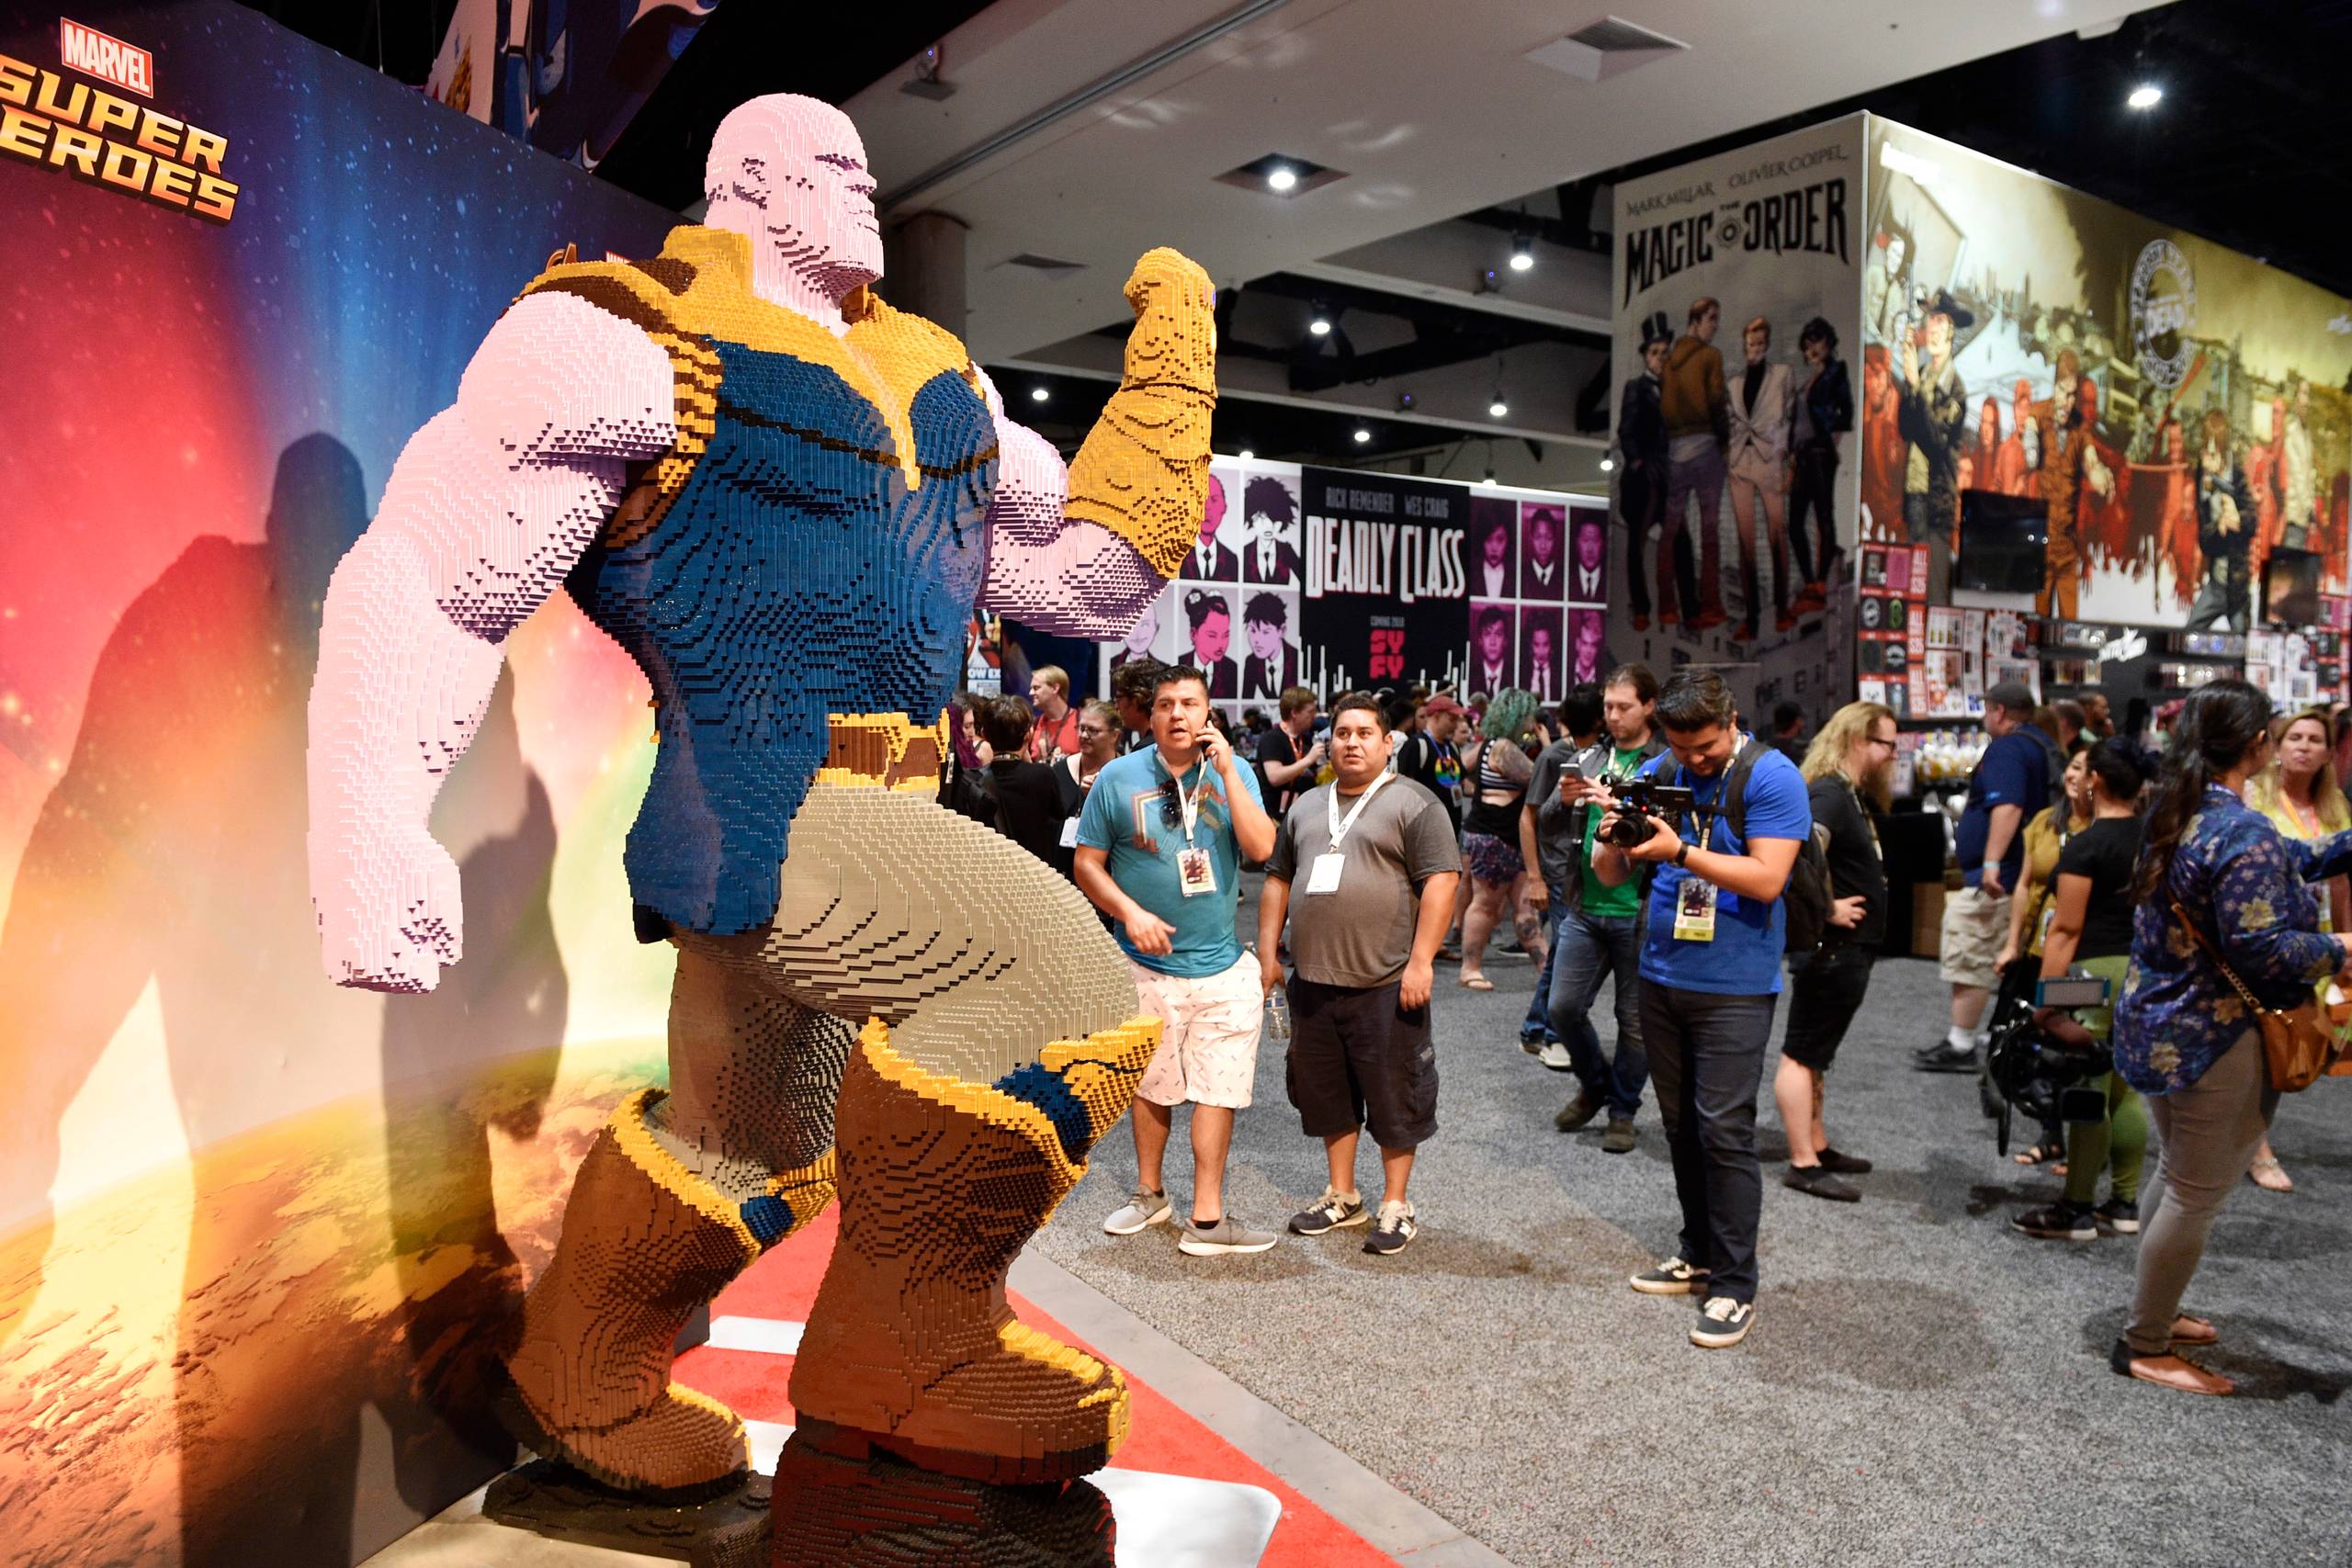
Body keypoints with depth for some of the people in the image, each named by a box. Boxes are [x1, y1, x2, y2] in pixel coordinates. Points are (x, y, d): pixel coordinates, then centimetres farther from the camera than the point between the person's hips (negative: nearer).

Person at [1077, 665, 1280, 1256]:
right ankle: (1149, 1194, 34)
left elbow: (1261, 848, -13)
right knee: (1152, 1083, 15)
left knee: (1217, 1089, 2)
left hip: (1222, 967, 1)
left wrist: (1227, 769, -17)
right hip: (1147, 964, 0)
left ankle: (1207, 1219, 11)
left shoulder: (1233, 773, 1)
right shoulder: (1119, 777, -3)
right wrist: (1130, 913, -14)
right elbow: (1087, 864, 0)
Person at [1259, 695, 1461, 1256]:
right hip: (1314, 979, 6)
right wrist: (1267, 951, 12)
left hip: (1385, 982, -6)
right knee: (1326, 1092, 14)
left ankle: (1395, 1205, 18)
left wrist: (1420, 962, -17)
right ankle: (1342, 1196, 29)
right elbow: (1278, 880, 19)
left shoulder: (1414, 804, -4)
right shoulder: (1307, 807, 15)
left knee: (1392, 1096, 4)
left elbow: (1441, 881, -11)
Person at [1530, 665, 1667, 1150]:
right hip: (1583, 906, 4)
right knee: (1562, 1007, 6)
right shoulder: (1586, 757, 9)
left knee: (1635, 1020, 7)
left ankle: (1622, 1110, 25)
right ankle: (1595, 1085, 31)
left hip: (1638, 913, -4)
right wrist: (1562, 799, -9)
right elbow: (1540, 822, 11)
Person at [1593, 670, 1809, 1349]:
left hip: (1734, 986, -6)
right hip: (1662, 978, 6)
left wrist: (1680, 852, -26)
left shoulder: (1770, 776, -9)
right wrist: (1611, 838, -15)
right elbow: (1612, 876, 7)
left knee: (1723, 1130, -6)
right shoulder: (1656, 773, 6)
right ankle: (1699, 1254, 27)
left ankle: (1734, 1287, 4)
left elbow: (1766, 880, -18)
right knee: (1680, 1125, 13)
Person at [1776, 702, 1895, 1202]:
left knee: (1815, 1053, 18)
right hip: (1831, 948, -10)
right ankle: (1803, 1164, 1)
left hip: (1848, 949, 10)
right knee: (1801, 1053, -4)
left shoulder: (1857, 797, 14)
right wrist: (1829, 910, -25)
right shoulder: (1829, 794, -18)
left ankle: (1817, 1147, 29)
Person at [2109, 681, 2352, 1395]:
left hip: (2160, 1026, 10)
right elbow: (2260, 948, -25)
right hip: (2216, 1040, -10)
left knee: (2176, 1177, 23)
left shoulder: (2177, 815, 6)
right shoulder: (2245, 835, -23)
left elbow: (2285, 863, 16)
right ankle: (2144, 1347, 13)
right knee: (2196, 1196, 2)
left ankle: (2152, 1313, 37)